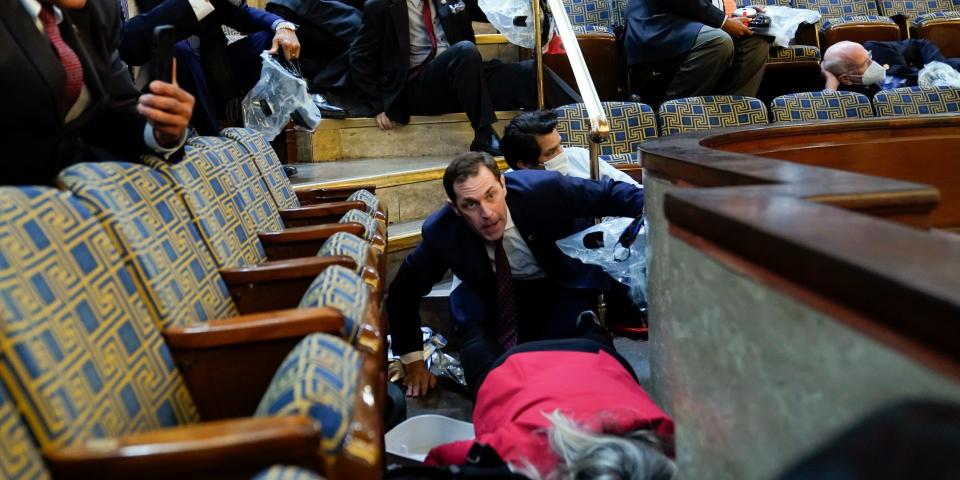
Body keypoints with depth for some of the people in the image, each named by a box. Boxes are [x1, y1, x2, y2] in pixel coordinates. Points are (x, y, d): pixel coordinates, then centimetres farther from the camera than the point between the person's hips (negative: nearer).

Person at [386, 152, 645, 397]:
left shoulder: (544, 189, -28)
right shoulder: (440, 233, -23)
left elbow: (608, 194, -13)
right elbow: (403, 292, -8)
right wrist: (414, 363, -6)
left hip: (560, 288, 0)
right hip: (490, 301, 1)